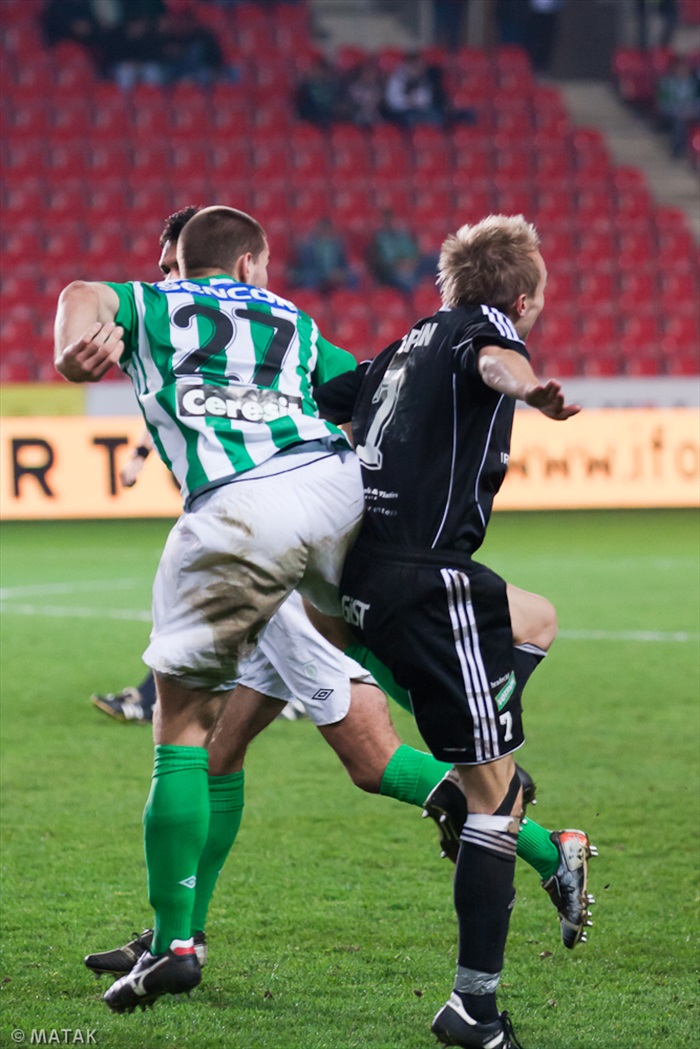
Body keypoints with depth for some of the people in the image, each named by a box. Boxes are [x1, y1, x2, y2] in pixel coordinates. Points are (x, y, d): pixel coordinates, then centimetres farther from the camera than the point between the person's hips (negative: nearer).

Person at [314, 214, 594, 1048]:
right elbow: (489, 357, -28)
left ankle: (475, 790, 16)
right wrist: (524, 386, -50)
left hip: (363, 571, 9)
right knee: (496, 790, -6)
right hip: (423, 579, -9)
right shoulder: (486, 323, -2)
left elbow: (315, 399, 28)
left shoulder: (411, 345, 21)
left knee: (536, 621, 34)